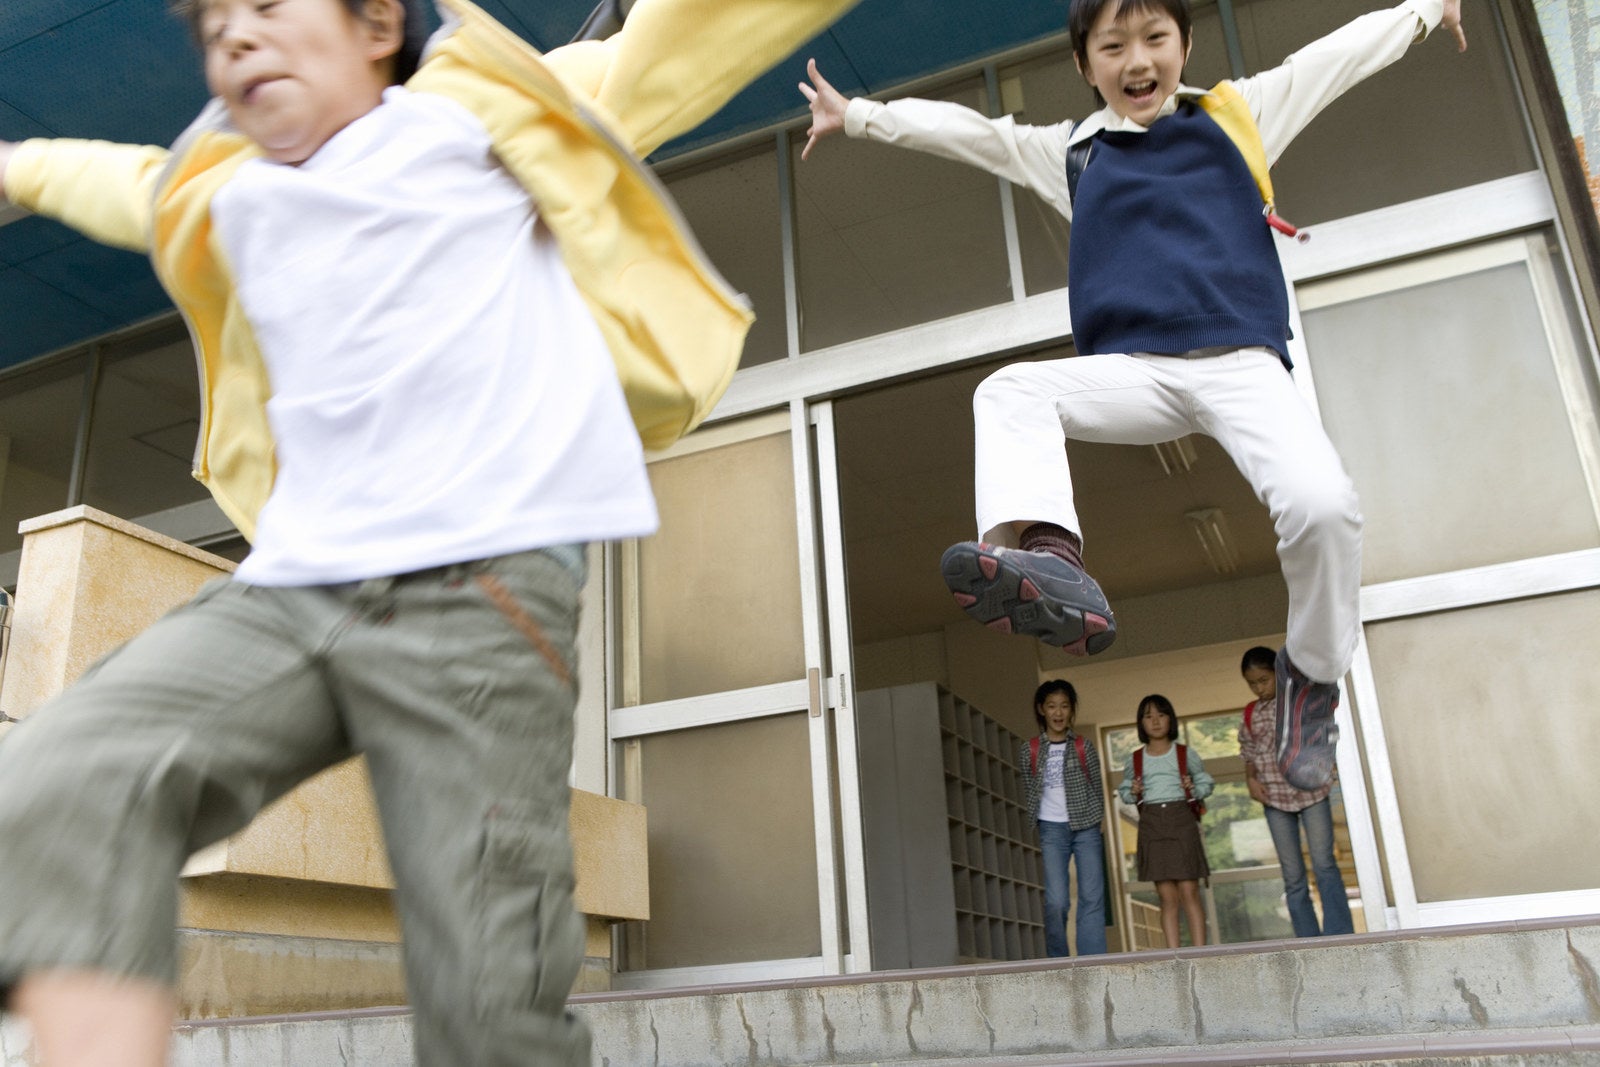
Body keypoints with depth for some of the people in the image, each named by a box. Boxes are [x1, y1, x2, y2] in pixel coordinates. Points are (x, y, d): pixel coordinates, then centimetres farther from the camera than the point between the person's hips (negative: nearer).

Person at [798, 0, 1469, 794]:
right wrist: (856, 116, 23)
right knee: (1008, 391, -24)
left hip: (1243, 365, -2)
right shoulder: (1070, 152, 20)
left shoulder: (1241, 114, 19)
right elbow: (960, 129, 22)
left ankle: (1312, 676, -1)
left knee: (1323, 503, -26)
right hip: (1133, 371, 2)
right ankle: (1052, 559, -46)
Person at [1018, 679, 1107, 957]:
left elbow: (1097, 789, 9)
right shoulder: (1028, 750, 6)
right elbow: (1027, 795, 8)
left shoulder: (1084, 746, 6)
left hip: (1085, 828, 1)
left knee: (1092, 898, -4)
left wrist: (1094, 826, 2)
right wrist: (1031, 835, 4)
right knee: (1056, 902, -9)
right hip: (1051, 830, -1)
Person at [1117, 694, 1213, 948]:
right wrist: (1132, 793, -3)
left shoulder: (1185, 753, 7)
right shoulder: (1135, 760, 10)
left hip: (1182, 821, -1)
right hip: (1151, 824, 1)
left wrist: (1194, 790, -8)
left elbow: (1206, 782, 13)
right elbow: (1123, 789, 18)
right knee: (1167, 897, 1)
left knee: (1189, 892, -5)